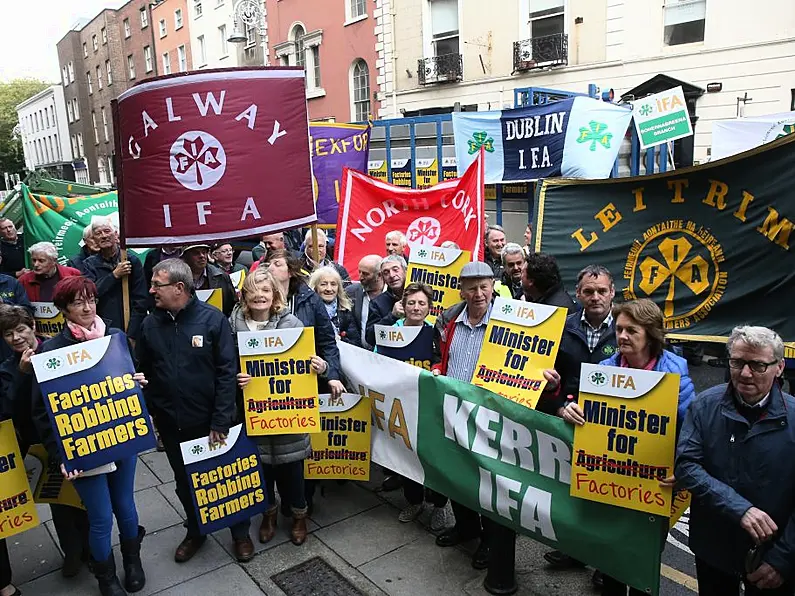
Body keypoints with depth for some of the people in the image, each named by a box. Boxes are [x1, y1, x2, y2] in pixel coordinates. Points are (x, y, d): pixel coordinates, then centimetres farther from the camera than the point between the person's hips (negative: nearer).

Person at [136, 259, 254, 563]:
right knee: (184, 482, 20)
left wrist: (221, 421, -17)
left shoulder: (212, 319, -14)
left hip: (210, 421, -3)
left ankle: (240, 533, 34)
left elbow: (227, 371, -14)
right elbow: (143, 372, 6)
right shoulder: (150, 324, -1)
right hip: (171, 424, 4)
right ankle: (195, 532, 43)